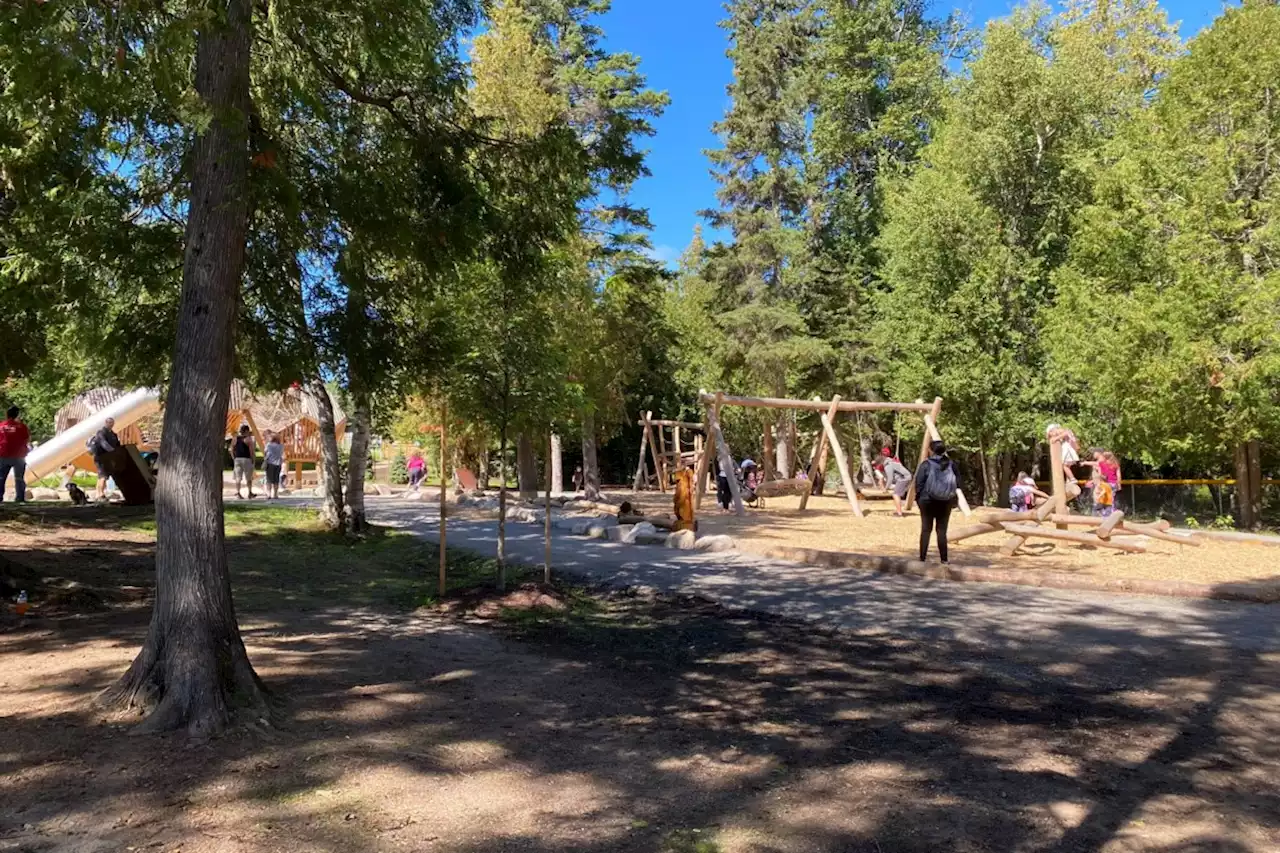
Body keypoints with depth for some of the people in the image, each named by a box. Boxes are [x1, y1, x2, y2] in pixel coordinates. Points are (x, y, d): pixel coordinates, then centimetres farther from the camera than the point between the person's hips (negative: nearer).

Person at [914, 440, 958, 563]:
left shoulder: (926, 464, -10)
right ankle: (944, 560, 6)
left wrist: (918, 499, 4)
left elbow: (919, 483, -9)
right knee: (942, 531, 8)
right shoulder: (951, 465, -1)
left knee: (926, 530, 5)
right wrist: (953, 501, 11)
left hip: (928, 501, -2)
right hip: (945, 502, 2)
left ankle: (922, 559, 4)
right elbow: (957, 483, 2)